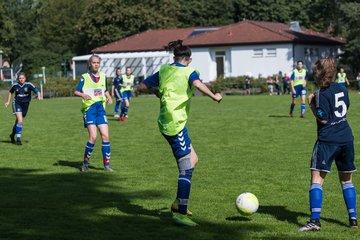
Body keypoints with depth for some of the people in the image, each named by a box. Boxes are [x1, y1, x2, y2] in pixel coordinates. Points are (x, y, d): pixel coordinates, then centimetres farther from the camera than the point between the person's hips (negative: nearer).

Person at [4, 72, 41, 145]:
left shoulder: (29, 85, -6)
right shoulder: (15, 85, 0)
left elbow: (37, 91, -11)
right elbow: (11, 92, 20)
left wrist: (39, 96, -33)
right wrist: (8, 102, 19)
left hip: (25, 104, 1)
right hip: (17, 103, -1)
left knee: (18, 122, 13)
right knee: (20, 121, -20)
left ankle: (12, 135, 39)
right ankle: (18, 139, -15)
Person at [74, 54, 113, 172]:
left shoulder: (103, 76, 12)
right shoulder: (85, 77, -1)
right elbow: (76, 91, -1)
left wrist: (109, 97, 4)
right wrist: (83, 95, -22)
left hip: (100, 108, 4)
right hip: (89, 108, -4)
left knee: (105, 136, -4)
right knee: (93, 136, -15)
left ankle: (106, 164, 3)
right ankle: (85, 162, 1)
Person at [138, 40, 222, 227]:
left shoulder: (163, 71, 13)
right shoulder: (189, 72, -3)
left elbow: (142, 86, 14)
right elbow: (198, 85, -24)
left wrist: (157, 91, 30)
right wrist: (214, 96, -12)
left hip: (165, 123, 8)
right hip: (176, 125, -8)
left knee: (192, 160, 18)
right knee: (186, 168, -6)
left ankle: (178, 203, 19)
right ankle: (180, 214, -10)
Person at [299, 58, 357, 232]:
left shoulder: (322, 93, -11)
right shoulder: (342, 89, 11)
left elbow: (323, 119, -16)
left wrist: (312, 105, -4)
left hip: (328, 139, -7)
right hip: (346, 137, 7)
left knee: (317, 178, -6)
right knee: (346, 180, 17)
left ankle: (315, 220, -16)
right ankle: (353, 218, 16)